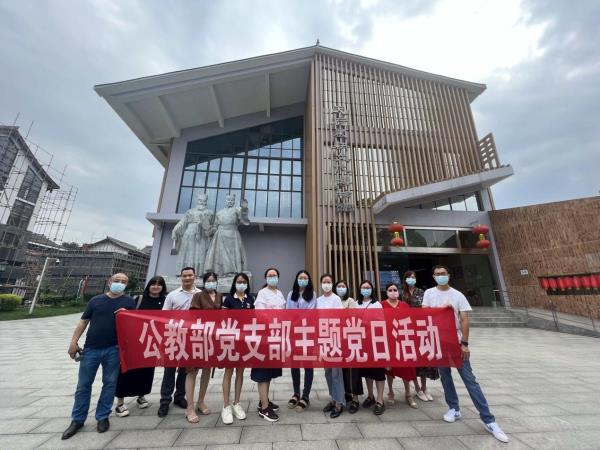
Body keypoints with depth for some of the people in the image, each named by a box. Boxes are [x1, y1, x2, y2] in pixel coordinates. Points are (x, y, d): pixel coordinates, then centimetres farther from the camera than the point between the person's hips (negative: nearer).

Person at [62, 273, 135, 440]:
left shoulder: (129, 302, 2)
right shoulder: (96, 300, 6)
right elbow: (83, 321, 9)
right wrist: (74, 342, 0)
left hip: (113, 350, -1)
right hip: (91, 349, 1)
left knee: (110, 383, 8)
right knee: (83, 384, 11)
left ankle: (102, 417, 25)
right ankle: (77, 420, 30)